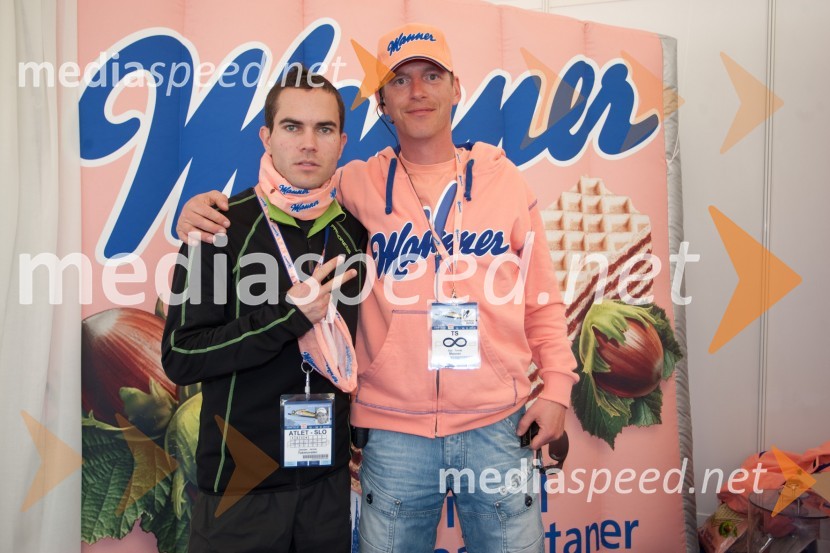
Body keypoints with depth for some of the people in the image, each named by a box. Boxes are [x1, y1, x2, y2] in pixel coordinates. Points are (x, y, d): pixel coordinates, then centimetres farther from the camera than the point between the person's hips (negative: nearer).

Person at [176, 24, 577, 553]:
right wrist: (205, 210, -6)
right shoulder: (357, 185, 2)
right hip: (394, 429, 0)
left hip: (498, 424, 1)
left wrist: (557, 383, 0)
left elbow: (543, 296, 8)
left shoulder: (504, 179, 6)